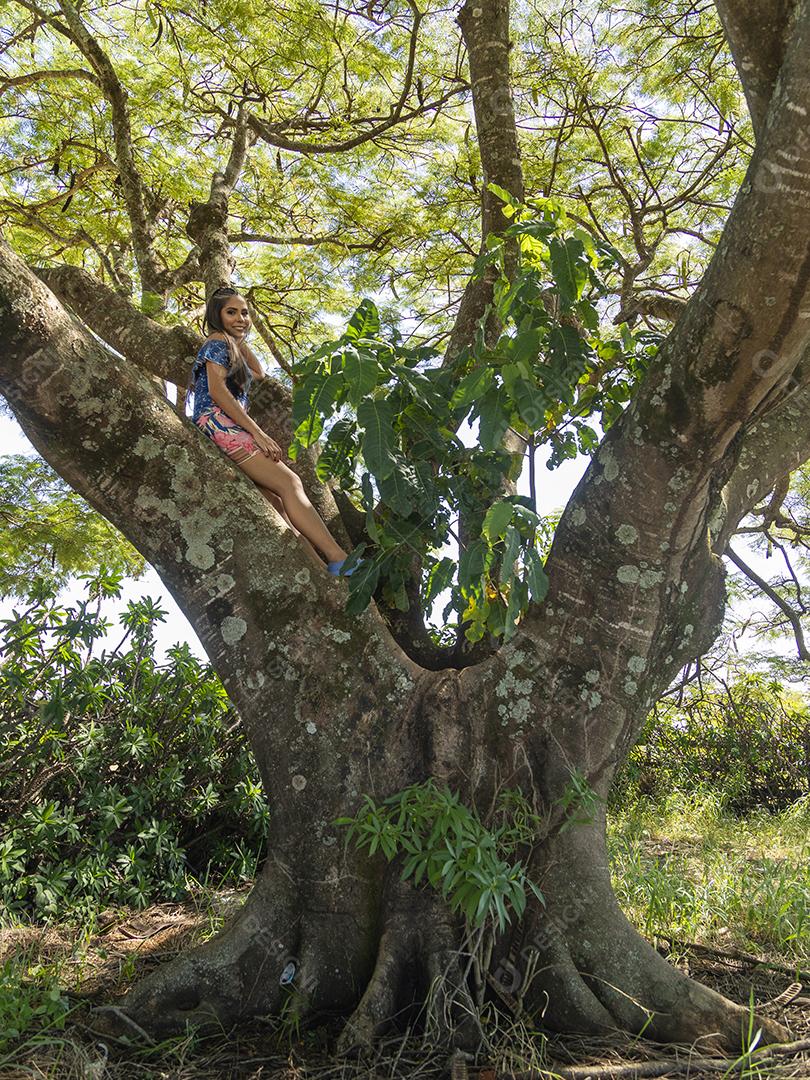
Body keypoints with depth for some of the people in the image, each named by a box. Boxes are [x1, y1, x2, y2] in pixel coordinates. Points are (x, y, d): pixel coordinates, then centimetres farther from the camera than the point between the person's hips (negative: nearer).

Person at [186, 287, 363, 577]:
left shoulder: (231, 345, 30)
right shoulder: (218, 341, 2)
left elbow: (258, 373, 43)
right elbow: (217, 391, -12)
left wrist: (241, 340, 34)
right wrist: (257, 433, -16)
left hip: (225, 433, 9)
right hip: (218, 424, -9)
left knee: (277, 504, -6)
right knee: (289, 483, -20)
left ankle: (323, 571, -18)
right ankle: (339, 559, -30)